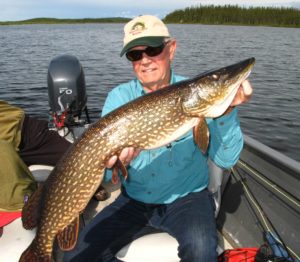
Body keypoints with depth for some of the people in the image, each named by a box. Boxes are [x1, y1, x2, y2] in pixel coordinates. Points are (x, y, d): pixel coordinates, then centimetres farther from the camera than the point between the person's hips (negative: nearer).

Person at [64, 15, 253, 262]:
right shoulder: (118, 97, -3)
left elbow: (225, 159, -15)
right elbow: (104, 158, -10)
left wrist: (226, 111, -31)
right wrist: (114, 162, -33)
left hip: (187, 197, -2)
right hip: (134, 200, 3)